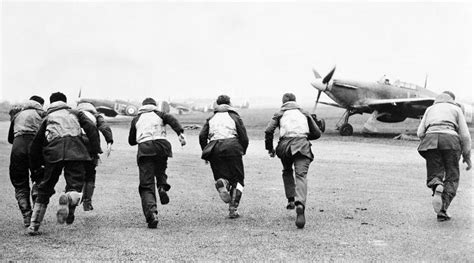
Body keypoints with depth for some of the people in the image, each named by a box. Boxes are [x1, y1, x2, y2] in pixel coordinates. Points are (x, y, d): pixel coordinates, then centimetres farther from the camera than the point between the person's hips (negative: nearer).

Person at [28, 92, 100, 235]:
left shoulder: (47, 118, 29)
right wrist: (96, 151, 6)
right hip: (74, 150, -2)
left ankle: (34, 225, 15)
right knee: (75, 185, -1)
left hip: (53, 151, 2)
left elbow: (36, 142, 23)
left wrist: (36, 164, 30)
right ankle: (69, 199, -38)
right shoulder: (75, 113, 26)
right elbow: (91, 128, 9)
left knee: (45, 187, 15)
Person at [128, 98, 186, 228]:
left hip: (144, 149, 0)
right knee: (160, 171, 27)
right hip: (161, 146, 1)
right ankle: (162, 187, -6)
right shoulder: (159, 114, 21)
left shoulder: (136, 119, 25)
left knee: (146, 185, -2)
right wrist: (180, 133, -15)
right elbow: (172, 120, -1)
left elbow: (131, 141, 27)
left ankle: (151, 213, -21)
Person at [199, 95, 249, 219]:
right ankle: (233, 208, -7)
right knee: (237, 180, 7)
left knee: (221, 176, 13)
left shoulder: (211, 119, 19)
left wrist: (206, 151, 14)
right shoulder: (235, 117, 13)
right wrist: (242, 151, 20)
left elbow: (202, 136, 5)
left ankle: (222, 182, -26)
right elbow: (244, 138, 5)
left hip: (215, 149, 2)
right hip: (232, 147, -2)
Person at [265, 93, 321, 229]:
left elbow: (268, 131, 4)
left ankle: (291, 200, 16)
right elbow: (317, 133, 22)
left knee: (287, 171, 26)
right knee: (301, 175, -9)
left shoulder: (280, 114, 20)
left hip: (286, 145, 0)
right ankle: (300, 205, -32)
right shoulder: (304, 113, 25)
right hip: (302, 145, 0)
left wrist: (270, 148, 13)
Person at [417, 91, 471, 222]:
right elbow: (465, 135, 10)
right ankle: (442, 210, -9)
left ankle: (437, 187, -30)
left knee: (434, 175, 7)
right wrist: (467, 156, 17)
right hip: (450, 139, -2)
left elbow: (420, 132, 15)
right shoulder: (456, 109, 21)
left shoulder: (430, 108, 27)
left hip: (430, 139, 2)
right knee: (452, 178, 7)